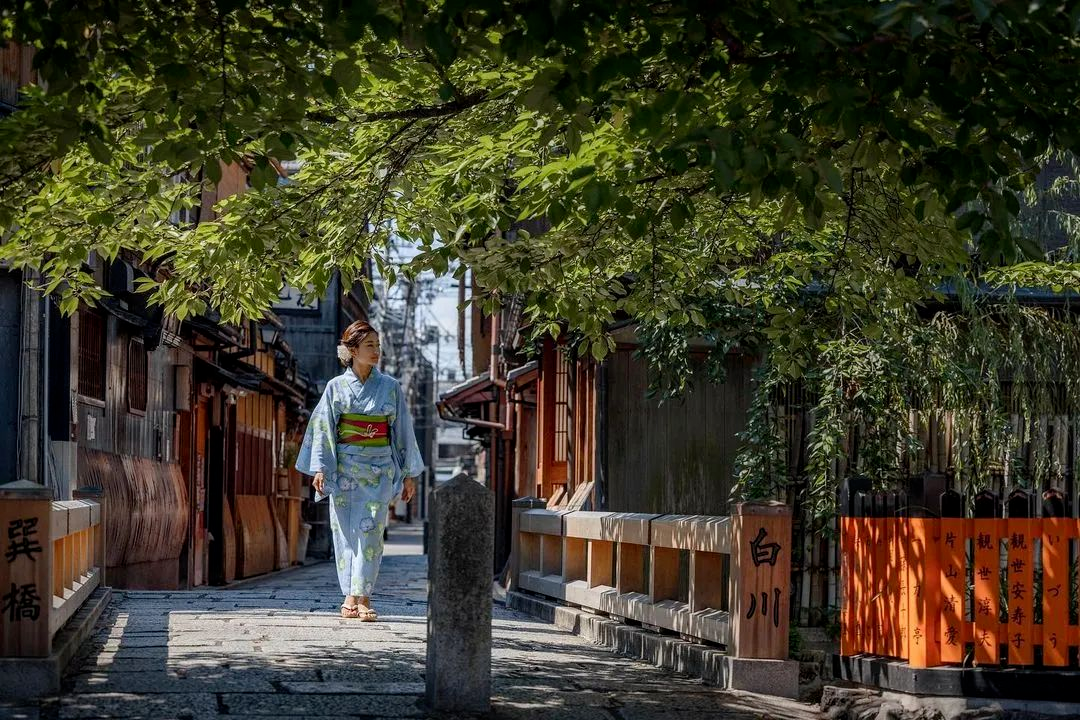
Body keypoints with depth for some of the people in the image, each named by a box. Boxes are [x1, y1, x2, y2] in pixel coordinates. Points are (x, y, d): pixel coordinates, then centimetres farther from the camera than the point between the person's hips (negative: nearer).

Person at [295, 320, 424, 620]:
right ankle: (350, 595, 6)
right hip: (344, 468, 0)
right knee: (346, 531, 0)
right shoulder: (336, 387, 4)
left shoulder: (390, 387, 6)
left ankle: (363, 596, -8)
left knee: (370, 530, -8)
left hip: (379, 469, 0)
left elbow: (402, 430, 8)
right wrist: (320, 468, -7)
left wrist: (409, 473, 6)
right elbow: (323, 428, 3)